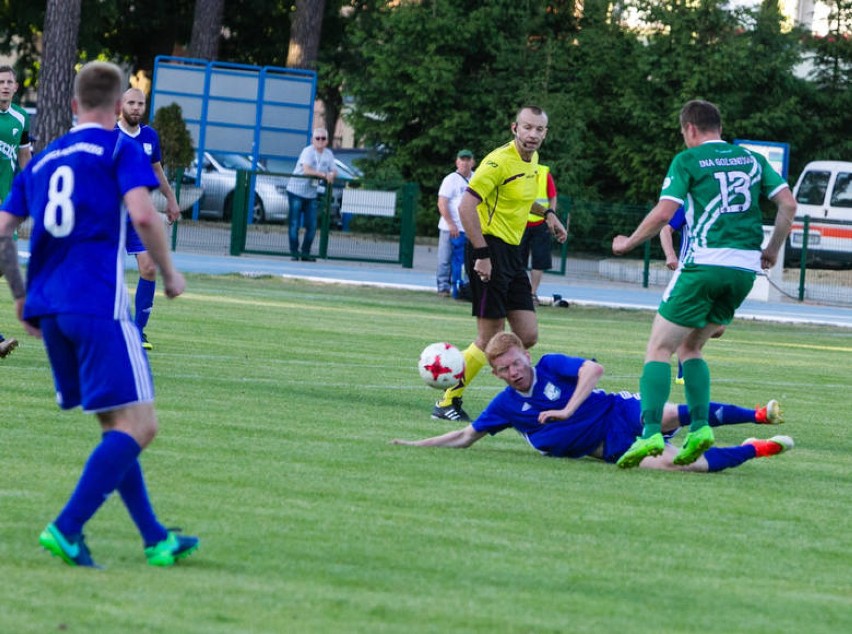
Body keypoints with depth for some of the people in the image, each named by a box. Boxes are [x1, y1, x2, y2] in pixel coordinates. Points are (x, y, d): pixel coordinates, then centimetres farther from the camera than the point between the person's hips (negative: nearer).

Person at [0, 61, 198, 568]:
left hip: (47, 309, 7)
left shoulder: (42, 161, 19)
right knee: (139, 426, -6)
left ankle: (156, 538, 17)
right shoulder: (120, 150, 1)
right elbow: (143, 215, -16)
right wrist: (170, 274, -2)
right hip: (99, 306, -7)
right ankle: (67, 529, -19)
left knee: (117, 426, 16)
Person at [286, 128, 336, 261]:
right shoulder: (308, 152, -15)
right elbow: (307, 170, -27)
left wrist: (332, 175, -18)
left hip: (311, 194, 6)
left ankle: (305, 253, 10)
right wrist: (324, 175, -29)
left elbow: (333, 171, 6)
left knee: (312, 226, 2)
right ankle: (294, 252, 0)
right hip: (297, 191, -6)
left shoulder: (328, 154, 6)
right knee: (295, 224, -5)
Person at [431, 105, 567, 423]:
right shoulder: (500, 161, -16)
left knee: (527, 337, 4)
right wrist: (482, 254, -24)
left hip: (512, 253, 9)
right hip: (489, 248, -9)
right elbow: (466, 206, -21)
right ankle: (447, 402, 4)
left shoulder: (532, 160, 12)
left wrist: (547, 213, 23)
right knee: (489, 339, -8)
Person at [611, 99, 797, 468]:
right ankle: (700, 426, 3)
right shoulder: (751, 160, 16)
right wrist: (772, 251, 20)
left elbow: (663, 214, -9)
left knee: (659, 349, 0)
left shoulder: (688, 160, 1)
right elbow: (788, 205, 10)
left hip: (705, 262, -6)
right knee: (690, 347, 20)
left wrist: (628, 244, 5)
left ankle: (651, 432, -16)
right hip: (746, 267, 6)